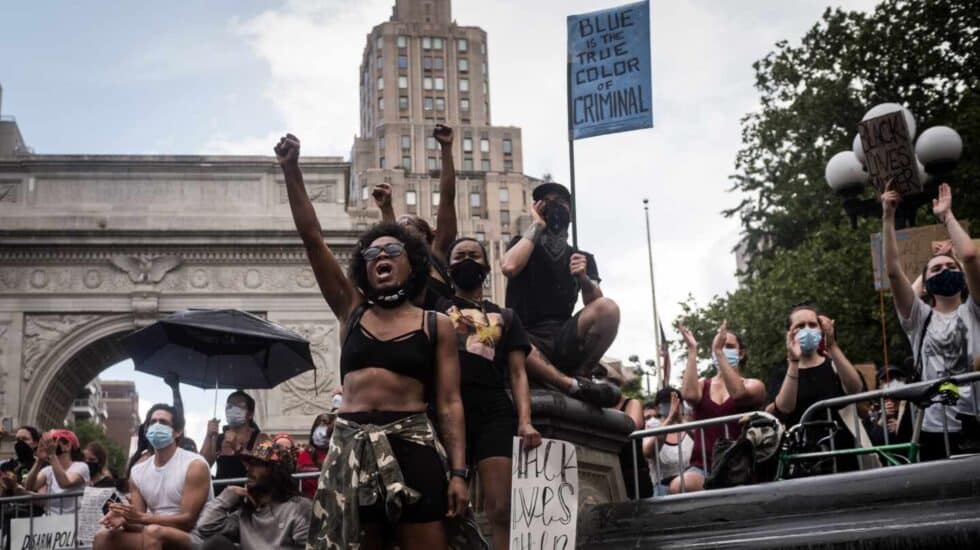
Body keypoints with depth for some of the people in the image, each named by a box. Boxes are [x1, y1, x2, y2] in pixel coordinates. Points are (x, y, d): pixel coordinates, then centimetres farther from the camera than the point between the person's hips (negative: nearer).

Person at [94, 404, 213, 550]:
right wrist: (124, 520, -17)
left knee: (153, 532, -35)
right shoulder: (138, 471, 10)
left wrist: (141, 517, -23)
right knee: (103, 538, -12)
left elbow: (189, 520, -16)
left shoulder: (195, 465, -9)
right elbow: (138, 522, 8)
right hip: (154, 538, 6)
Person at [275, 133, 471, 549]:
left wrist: (458, 472, -8)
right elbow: (312, 237, 9)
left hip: (411, 446, -2)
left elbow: (449, 404, 2)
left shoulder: (436, 325, 8)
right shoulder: (352, 310, 14)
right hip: (351, 447, 3)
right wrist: (291, 170, 3)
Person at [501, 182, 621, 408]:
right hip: (528, 342, -2)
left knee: (608, 308, -24)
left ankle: (580, 375, -14)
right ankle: (575, 385, -34)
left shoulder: (583, 258, 16)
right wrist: (536, 226, -3)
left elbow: (594, 305, 0)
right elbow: (509, 267, -15)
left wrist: (584, 279, -21)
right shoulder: (525, 246, 10)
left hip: (565, 340, 2)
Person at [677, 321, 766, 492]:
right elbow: (688, 395, -10)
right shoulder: (702, 385, 16)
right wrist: (692, 350, -5)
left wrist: (720, 351, -16)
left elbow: (738, 393, -15)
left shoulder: (754, 385, 10)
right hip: (703, 466, 2)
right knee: (678, 488, -31)